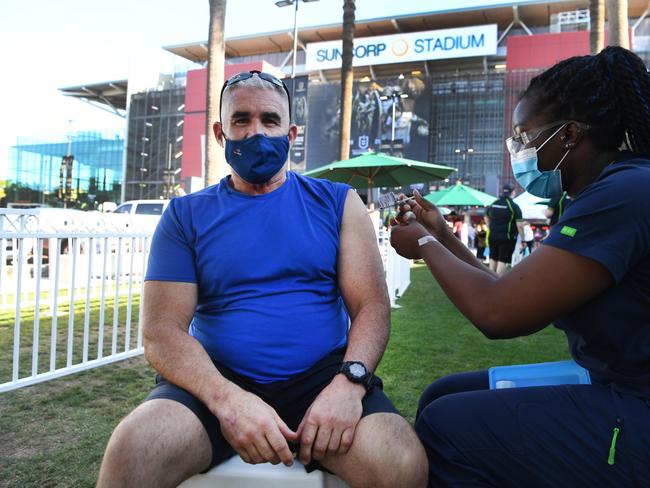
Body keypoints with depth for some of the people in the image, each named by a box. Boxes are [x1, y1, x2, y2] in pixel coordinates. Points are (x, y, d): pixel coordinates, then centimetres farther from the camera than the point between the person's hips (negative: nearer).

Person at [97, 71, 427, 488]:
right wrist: (228, 399, -20)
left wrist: (349, 382, -18)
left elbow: (372, 305, 1)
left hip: (322, 376, 1)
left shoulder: (337, 203, 7)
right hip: (218, 381, 0)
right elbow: (162, 330, -2)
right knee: (133, 452, -28)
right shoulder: (185, 216, 6)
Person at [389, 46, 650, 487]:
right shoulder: (610, 191, 10)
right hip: (615, 389, 10)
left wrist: (426, 245, -8)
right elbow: (519, 304, 9)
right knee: (445, 397, 9)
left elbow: (497, 313, -25)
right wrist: (443, 237, 6)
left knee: (446, 429, -12)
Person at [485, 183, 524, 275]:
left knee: (493, 259, 18)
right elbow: (519, 224, -14)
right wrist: (523, 239, -9)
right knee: (502, 260, -4)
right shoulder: (514, 206, -10)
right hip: (507, 238, -6)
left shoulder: (493, 204, 8)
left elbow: (486, 217, 23)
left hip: (493, 236, 6)